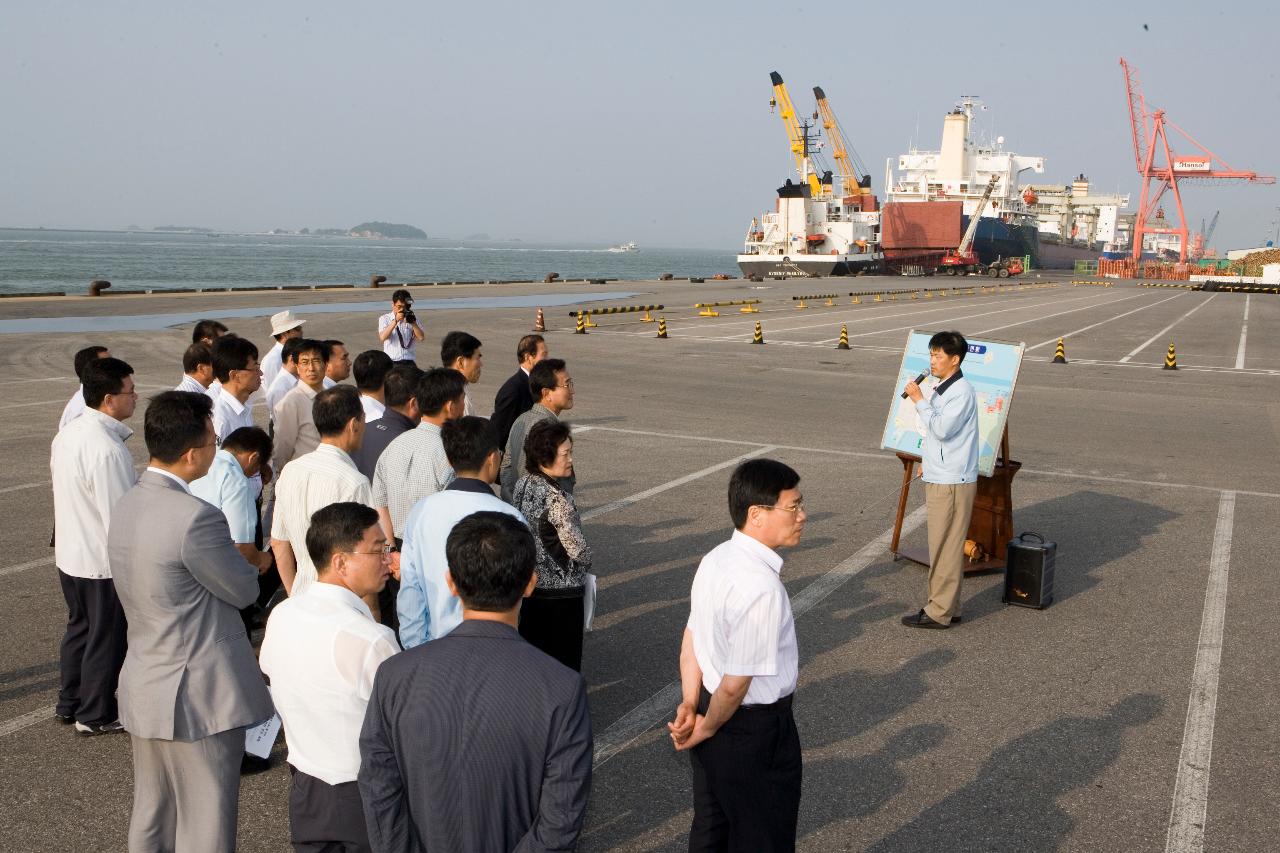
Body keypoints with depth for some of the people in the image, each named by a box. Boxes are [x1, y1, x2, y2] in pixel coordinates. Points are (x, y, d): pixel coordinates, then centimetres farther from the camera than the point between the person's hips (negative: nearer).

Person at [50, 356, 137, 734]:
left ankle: (69, 704, 39)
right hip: (103, 562, -9)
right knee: (107, 637, 10)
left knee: (79, 627, 24)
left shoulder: (67, 434, 0)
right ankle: (95, 715, 26)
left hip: (70, 554, 9)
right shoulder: (107, 450, -28)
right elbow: (120, 516, -25)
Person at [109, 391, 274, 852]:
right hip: (199, 696, -9)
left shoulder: (128, 505, 2)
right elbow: (245, 591, -13)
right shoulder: (196, 517, -25)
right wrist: (246, 565, 7)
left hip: (145, 691, 9)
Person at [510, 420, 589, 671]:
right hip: (560, 591, -8)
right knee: (563, 660, 6)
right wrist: (585, 562, 1)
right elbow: (578, 549, -20)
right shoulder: (557, 499, -25)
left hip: (527, 584, 8)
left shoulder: (522, 485, -2)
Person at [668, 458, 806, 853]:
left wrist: (690, 707, -4)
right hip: (754, 731, -8)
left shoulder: (716, 558, -4)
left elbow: (691, 639, 0)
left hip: (711, 710, 8)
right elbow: (736, 683, -26)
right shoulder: (761, 588, -31)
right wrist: (707, 727, -10)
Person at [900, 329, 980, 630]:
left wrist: (919, 399, -19)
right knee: (943, 546, 15)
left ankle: (939, 612, 3)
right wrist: (927, 461, 22)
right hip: (938, 478, 10)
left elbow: (941, 429, -26)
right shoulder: (941, 388, 14)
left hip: (952, 482, -10)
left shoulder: (961, 391, -17)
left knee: (945, 548, -4)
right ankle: (947, 606, 23)